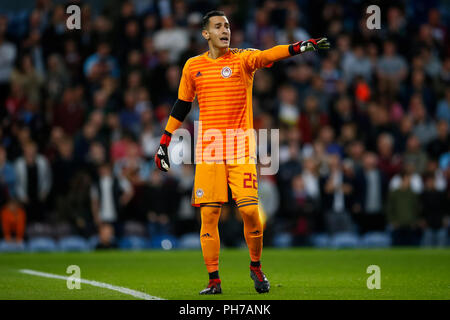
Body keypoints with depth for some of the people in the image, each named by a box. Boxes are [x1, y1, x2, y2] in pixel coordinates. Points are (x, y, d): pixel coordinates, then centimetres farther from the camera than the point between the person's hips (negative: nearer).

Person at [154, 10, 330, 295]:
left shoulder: (243, 59, 2)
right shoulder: (193, 66, 9)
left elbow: (269, 55, -16)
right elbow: (181, 106, 17)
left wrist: (300, 47, -35)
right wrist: (164, 141, 17)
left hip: (241, 148, -1)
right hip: (208, 150, 2)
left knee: (250, 210, -10)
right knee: (209, 214, -3)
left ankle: (256, 267, 14)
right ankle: (214, 280, 4)